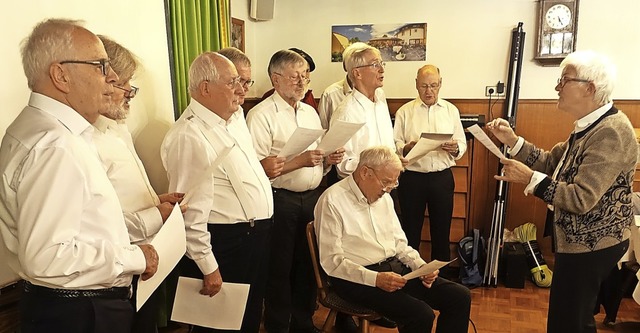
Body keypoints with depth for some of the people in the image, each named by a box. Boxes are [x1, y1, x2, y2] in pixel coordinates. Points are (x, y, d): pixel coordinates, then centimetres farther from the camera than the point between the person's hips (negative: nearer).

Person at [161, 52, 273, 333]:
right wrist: (208, 267, -18)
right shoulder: (189, 136, -22)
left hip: (256, 235, 8)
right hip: (224, 245, -8)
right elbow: (191, 210, -22)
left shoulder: (235, 118, 6)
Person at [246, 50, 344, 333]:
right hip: (280, 201, -6)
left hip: (312, 198, 7)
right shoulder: (261, 115, -9)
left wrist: (329, 159, -3)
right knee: (280, 269, 7)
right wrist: (299, 161, -23)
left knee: (308, 264, 16)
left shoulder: (310, 112, 13)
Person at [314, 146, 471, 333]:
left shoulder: (384, 197, 12)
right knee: (421, 315, -26)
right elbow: (332, 261, -15)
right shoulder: (332, 201, -12)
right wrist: (376, 279, -23)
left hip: (395, 267, 7)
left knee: (460, 297, -6)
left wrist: (421, 266, -1)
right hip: (357, 278, -7)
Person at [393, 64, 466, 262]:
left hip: (442, 177, 2)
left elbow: (462, 144, 7)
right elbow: (394, 145, -2)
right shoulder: (404, 112, 3)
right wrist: (406, 148, -23)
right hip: (412, 177, -2)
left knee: (442, 229, 11)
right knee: (411, 230, 6)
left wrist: (455, 148, -14)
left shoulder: (451, 110, 9)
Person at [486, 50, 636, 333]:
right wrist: (512, 141, -1)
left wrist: (529, 178, -26)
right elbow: (551, 162, 10)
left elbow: (581, 199, -29)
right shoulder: (589, 126, 8)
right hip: (579, 240, 10)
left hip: (591, 245, -10)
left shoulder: (611, 132, -25)